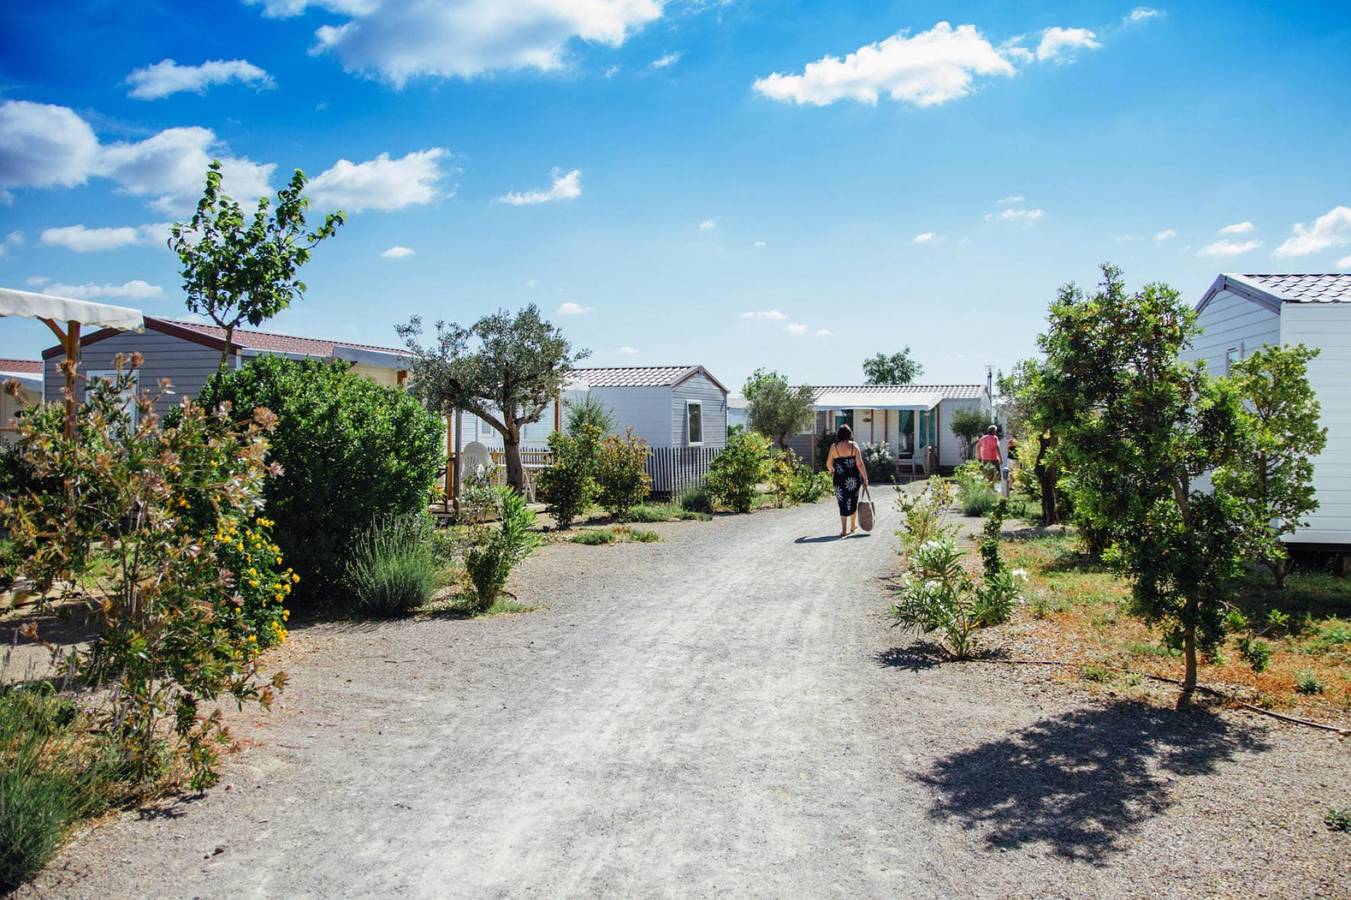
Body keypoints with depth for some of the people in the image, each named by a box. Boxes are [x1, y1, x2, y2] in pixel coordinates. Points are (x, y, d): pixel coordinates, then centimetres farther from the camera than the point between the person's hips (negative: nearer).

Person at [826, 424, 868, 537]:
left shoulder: (834, 447, -3)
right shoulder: (854, 446, -4)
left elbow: (828, 464, 2)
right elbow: (860, 464, -9)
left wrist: (831, 470, 25)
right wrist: (865, 478, -2)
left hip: (840, 479, -1)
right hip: (854, 479, 1)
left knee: (843, 503, 6)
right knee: (853, 502, 17)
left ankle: (844, 529, 0)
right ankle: (853, 526, 29)